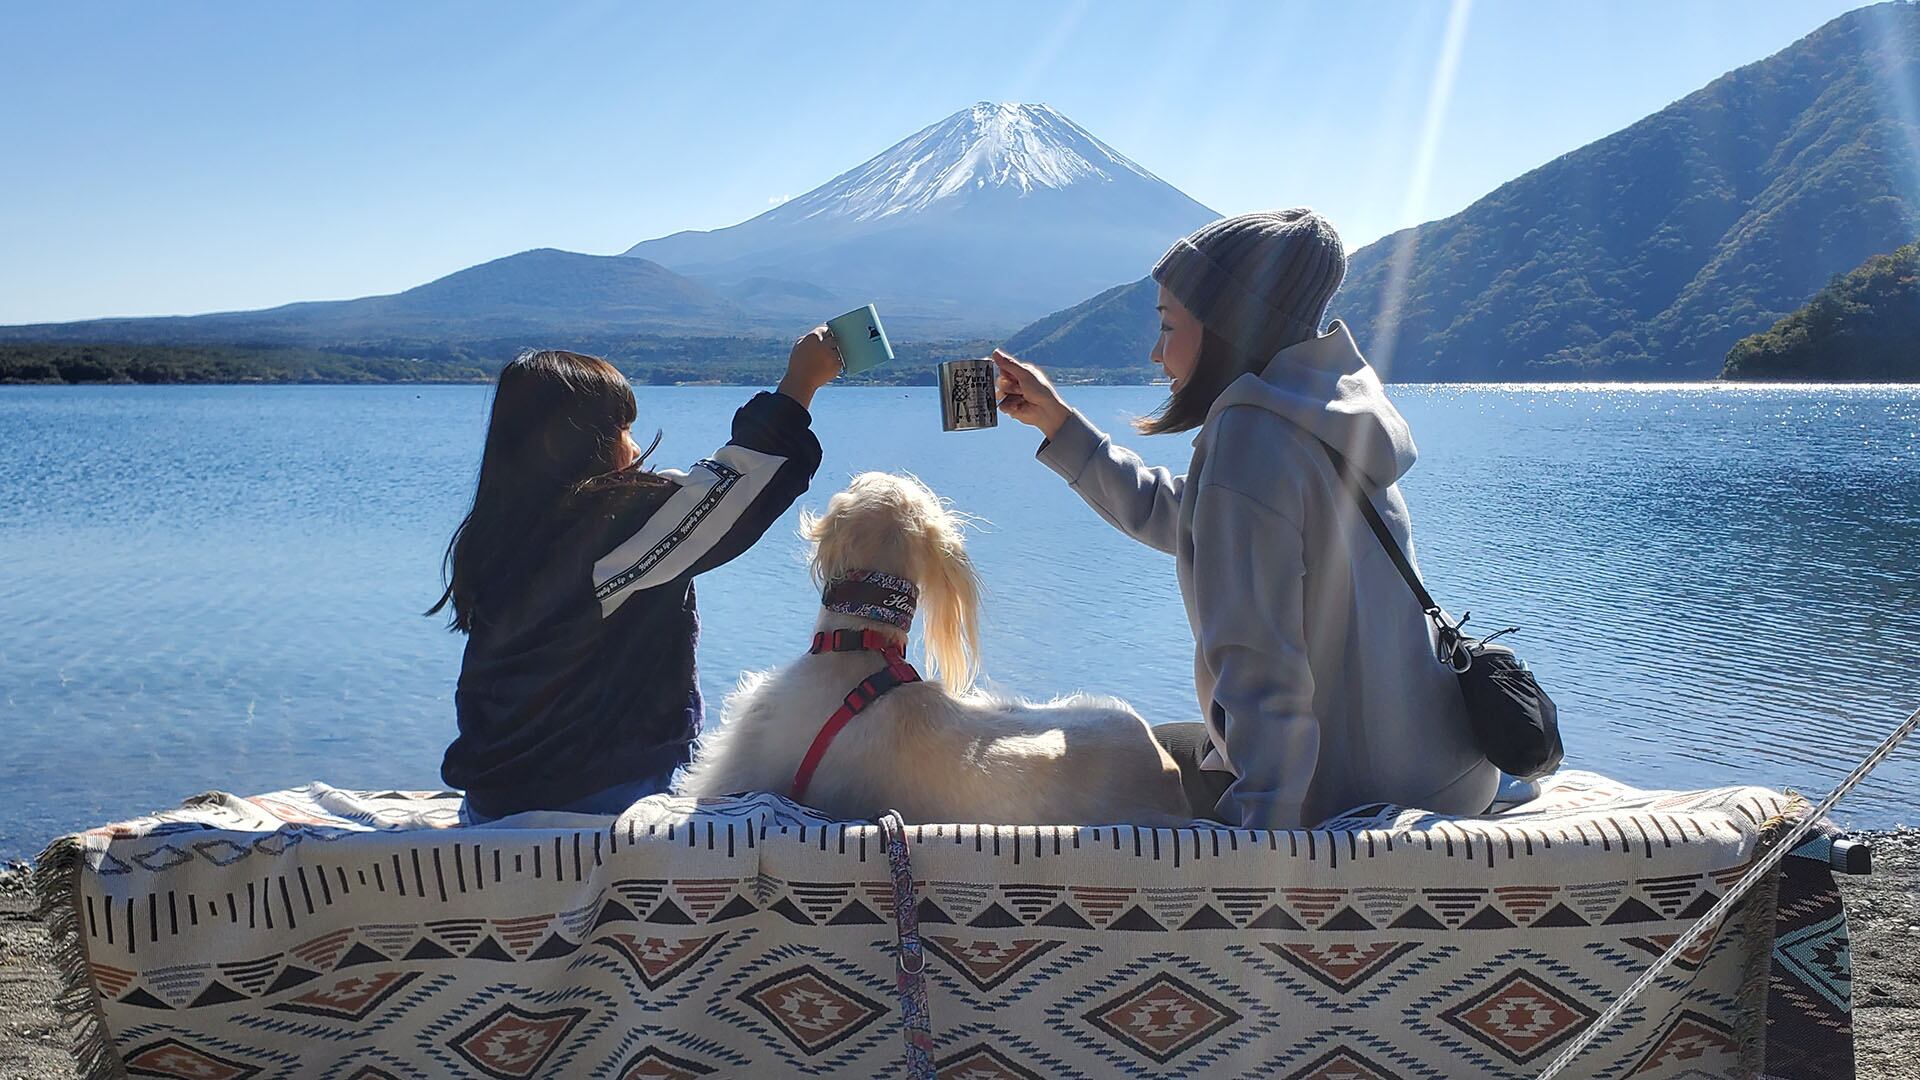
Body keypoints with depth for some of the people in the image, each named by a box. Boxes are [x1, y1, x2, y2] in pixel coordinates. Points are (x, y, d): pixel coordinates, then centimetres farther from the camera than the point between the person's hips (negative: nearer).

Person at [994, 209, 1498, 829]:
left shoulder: (1250, 436, -20)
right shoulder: (1326, 416, 9)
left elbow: (1262, 666, -25)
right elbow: (1166, 514, 20)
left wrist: (1263, 831, -25)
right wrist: (1056, 420, 23)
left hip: (1357, 795, -8)